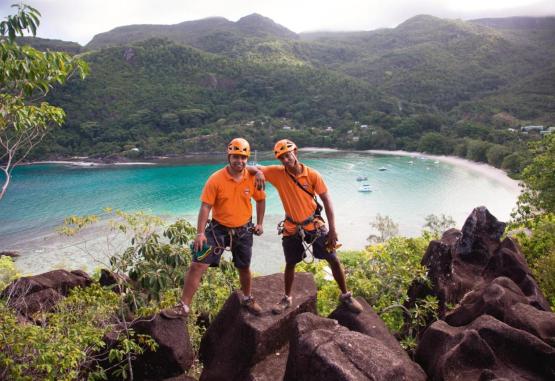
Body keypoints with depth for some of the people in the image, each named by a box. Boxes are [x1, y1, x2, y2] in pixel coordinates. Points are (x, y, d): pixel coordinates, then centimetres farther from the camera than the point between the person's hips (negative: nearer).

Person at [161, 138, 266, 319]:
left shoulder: (253, 178, -9)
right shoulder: (216, 179, -17)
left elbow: (261, 200, 9)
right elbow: (205, 206, -15)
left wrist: (259, 223, 7)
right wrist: (200, 233, -20)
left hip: (243, 231, 2)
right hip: (218, 229, -2)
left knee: (244, 268, 18)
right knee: (197, 265, -9)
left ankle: (247, 299, 44)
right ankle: (183, 306, 4)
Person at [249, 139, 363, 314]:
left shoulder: (313, 174, -13)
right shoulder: (277, 173, -10)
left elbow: (327, 201, -9)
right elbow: (251, 168, -3)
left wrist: (332, 230, -13)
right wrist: (258, 171, -28)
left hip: (315, 225, -1)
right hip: (292, 228, 1)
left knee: (334, 260, 4)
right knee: (290, 264, 15)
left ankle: (345, 295, 25)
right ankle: (287, 298, 36)